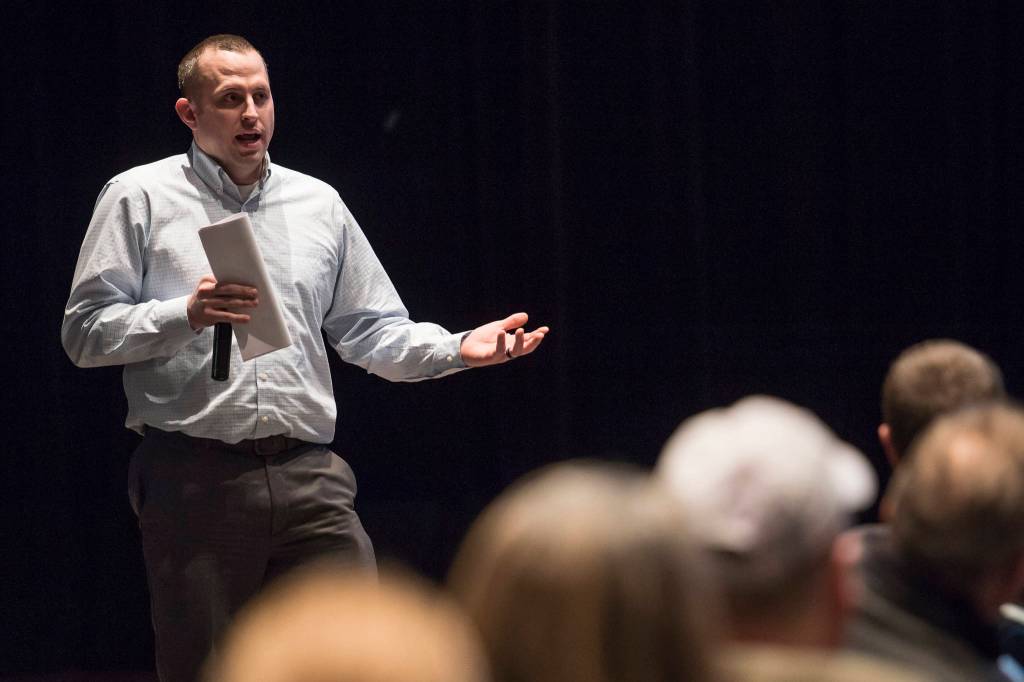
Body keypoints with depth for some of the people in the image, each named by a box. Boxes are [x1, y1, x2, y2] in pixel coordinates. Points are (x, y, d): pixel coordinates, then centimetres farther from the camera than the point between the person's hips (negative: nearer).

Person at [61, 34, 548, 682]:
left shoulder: (319, 203, 17)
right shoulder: (139, 198, 6)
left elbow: (374, 331, 19)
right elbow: (85, 332, 0)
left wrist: (458, 348, 2)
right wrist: (187, 316, -14)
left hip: (309, 479, 3)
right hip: (194, 479, -3)